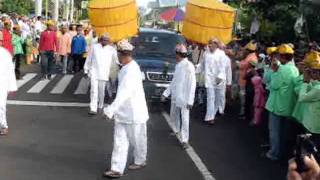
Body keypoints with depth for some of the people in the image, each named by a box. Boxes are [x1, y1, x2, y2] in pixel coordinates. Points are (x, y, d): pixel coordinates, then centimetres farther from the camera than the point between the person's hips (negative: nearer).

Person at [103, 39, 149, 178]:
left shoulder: (132, 70, -24)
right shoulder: (125, 68, 6)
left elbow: (124, 92, -34)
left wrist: (111, 109, -39)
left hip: (134, 112, -8)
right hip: (123, 112, 8)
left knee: (137, 140, 13)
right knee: (120, 141, 6)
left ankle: (140, 161, 34)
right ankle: (117, 169, 9)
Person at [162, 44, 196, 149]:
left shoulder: (189, 66, -16)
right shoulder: (178, 65, 9)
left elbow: (192, 84, -18)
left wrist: (190, 100, -21)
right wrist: (166, 93, 13)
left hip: (184, 97, -8)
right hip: (175, 96, 9)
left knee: (184, 119, -4)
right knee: (174, 115, 22)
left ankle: (185, 140, 5)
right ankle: (177, 130, 46)